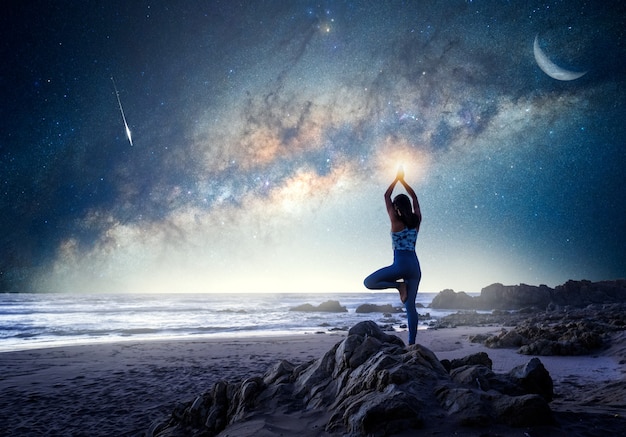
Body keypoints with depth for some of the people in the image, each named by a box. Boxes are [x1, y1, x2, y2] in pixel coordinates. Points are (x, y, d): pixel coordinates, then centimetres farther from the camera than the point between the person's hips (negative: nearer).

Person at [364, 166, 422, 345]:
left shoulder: (396, 221, -2)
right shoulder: (416, 221, 8)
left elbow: (386, 196, 9)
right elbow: (414, 198, 23)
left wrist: (397, 179, 16)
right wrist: (403, 181, 25)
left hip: (401, 264, -6)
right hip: (415, 266, 6)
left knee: (369, 282, 4)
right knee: (410, 306, 6)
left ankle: (399, 285, -8)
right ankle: (412, 342, 1)